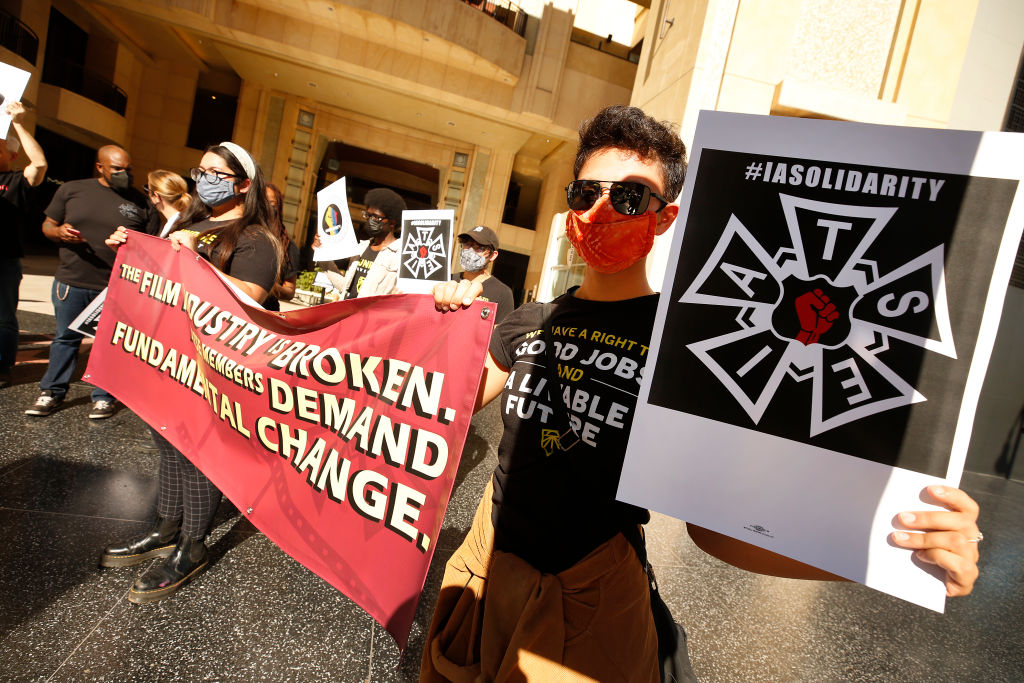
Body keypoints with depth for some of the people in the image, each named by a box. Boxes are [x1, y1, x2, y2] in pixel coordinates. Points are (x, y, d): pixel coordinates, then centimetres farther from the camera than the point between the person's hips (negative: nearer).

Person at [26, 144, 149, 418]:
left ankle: (104, 396, 17)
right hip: (71, 282, 2)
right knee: (66, 337, 12)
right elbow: (47, 224, 12)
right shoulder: (71, 190, 7)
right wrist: (59, 232, -9)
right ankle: (53, 391, 26)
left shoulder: (138, 201, 5)